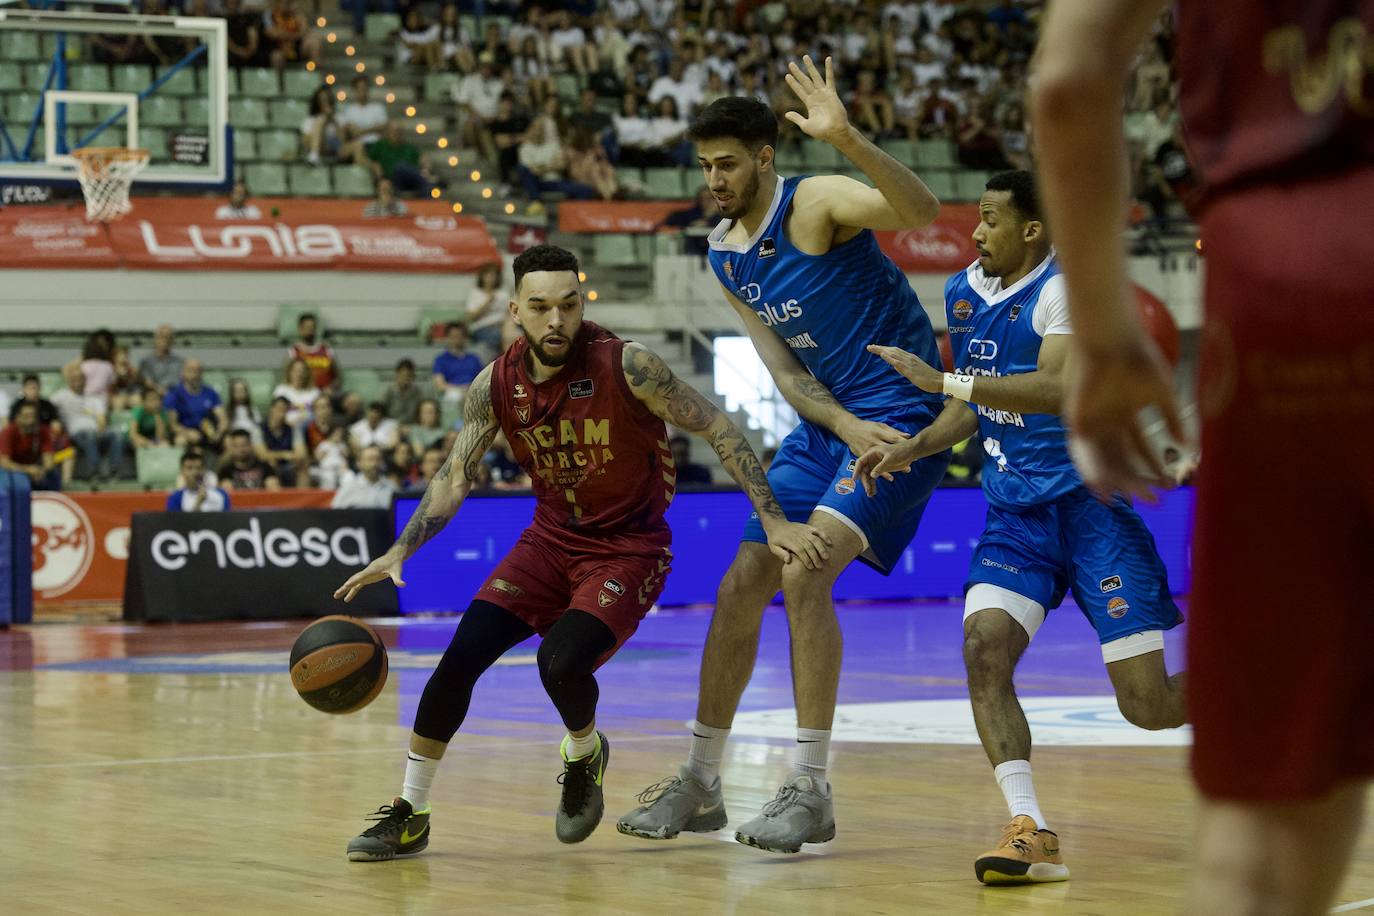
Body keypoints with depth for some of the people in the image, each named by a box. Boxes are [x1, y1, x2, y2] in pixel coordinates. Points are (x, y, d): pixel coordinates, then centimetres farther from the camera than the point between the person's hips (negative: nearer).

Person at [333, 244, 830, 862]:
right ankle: (409, 815, 5)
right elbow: (455, 476, 0)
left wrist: (774, 520, -20)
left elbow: (718, 429, -15)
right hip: (551, 539, 4)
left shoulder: (626, 366, -21)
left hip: (629, 549, -4)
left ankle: (585, 755, 9)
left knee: (560, 662, -27)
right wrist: (400, 552, -13)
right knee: (459, 658, -9)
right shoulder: (497, 385, -8)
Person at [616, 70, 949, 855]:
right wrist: (845, 428, -15)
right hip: (826, 422, 8)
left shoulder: (817, 203, -15)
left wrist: (848, 140, -51)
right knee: (741, 585, 5)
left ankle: (812, 790, -16)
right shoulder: (724, 255, 7)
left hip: (901, 414, -8)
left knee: (805, 572, -23)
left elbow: (920, 211, -35)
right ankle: (701, 785, 18)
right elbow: (783, 367, 4)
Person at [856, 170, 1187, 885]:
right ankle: (1032, 834, -21)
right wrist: (910, 448, 4)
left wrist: (941, 378, -32)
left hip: (1090, 503, -6)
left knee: (1148, 705, -6)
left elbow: (1056, 389, -30)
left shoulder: (1064, 290, -14)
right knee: (984, 646, -21)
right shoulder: (963, 294, 10)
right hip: (1016, 511, 6)